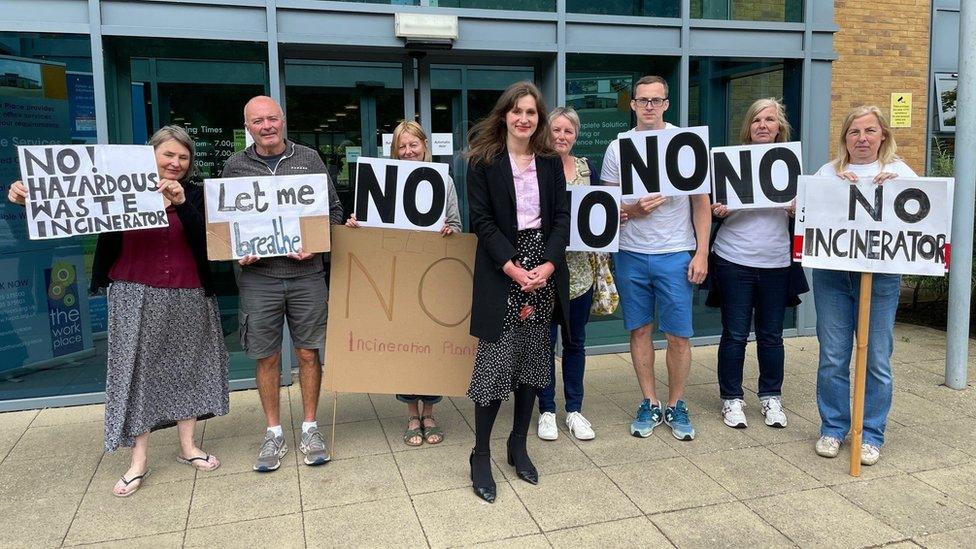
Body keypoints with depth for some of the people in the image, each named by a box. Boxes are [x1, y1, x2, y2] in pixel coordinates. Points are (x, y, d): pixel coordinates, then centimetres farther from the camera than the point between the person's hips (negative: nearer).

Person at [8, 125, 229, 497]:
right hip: (135, 295, -1)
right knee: (135, 369, 1)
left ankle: (188, 446, 24)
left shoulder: (193, 195, 3)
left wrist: (180, 204, -25)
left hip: (185, 296, 2)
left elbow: (205, 239, -10)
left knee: (184, 367, 10)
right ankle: (139, 459, 10)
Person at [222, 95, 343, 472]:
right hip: (258, 275, 0)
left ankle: (310, 428, 21)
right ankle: (274, 434, 22)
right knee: (267, 357, 7)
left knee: (309, 353, 6)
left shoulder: (309, 159, 6)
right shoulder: (235, 167, 7)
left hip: (307, 273, 0)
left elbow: (334, 210, 7)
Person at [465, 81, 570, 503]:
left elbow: (561, 216, 5)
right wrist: (512, 266, -16)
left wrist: (548, 264, -10)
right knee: (495, 361, -5)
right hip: (500, 273, -4)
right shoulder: (483, 161, -1)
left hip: (544, 270, 4)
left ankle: (518, 446, 25)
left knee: (533, 360, 10)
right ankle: (480, 456, 9)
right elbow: (481, 220, -6)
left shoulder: (550, 162, 10)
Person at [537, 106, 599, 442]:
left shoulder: (586, 168, 9)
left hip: (579, 268, 4)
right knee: (544, 340, 4)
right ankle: (547, 411, 19)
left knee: (575, 341, 12)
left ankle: (574, 410, 24)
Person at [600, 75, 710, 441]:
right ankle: (650, 403, 23)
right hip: (631, 254, 2)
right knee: (640, 330, 9)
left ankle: (676, 405, 19)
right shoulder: (618, 148, 4)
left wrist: (702, 253, -6)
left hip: (675, 255, -2)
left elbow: (702, 203, 1)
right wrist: (634, 210, -14)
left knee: (679, 335, 1)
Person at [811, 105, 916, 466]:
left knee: (877, 359, 3)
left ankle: (871, 434, 17)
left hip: (882, 275, -1)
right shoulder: (828, 172, 13)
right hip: (832, 272, 1)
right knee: (832, 357, 4)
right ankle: (833, 428, 18)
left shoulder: (899, 172, 10)